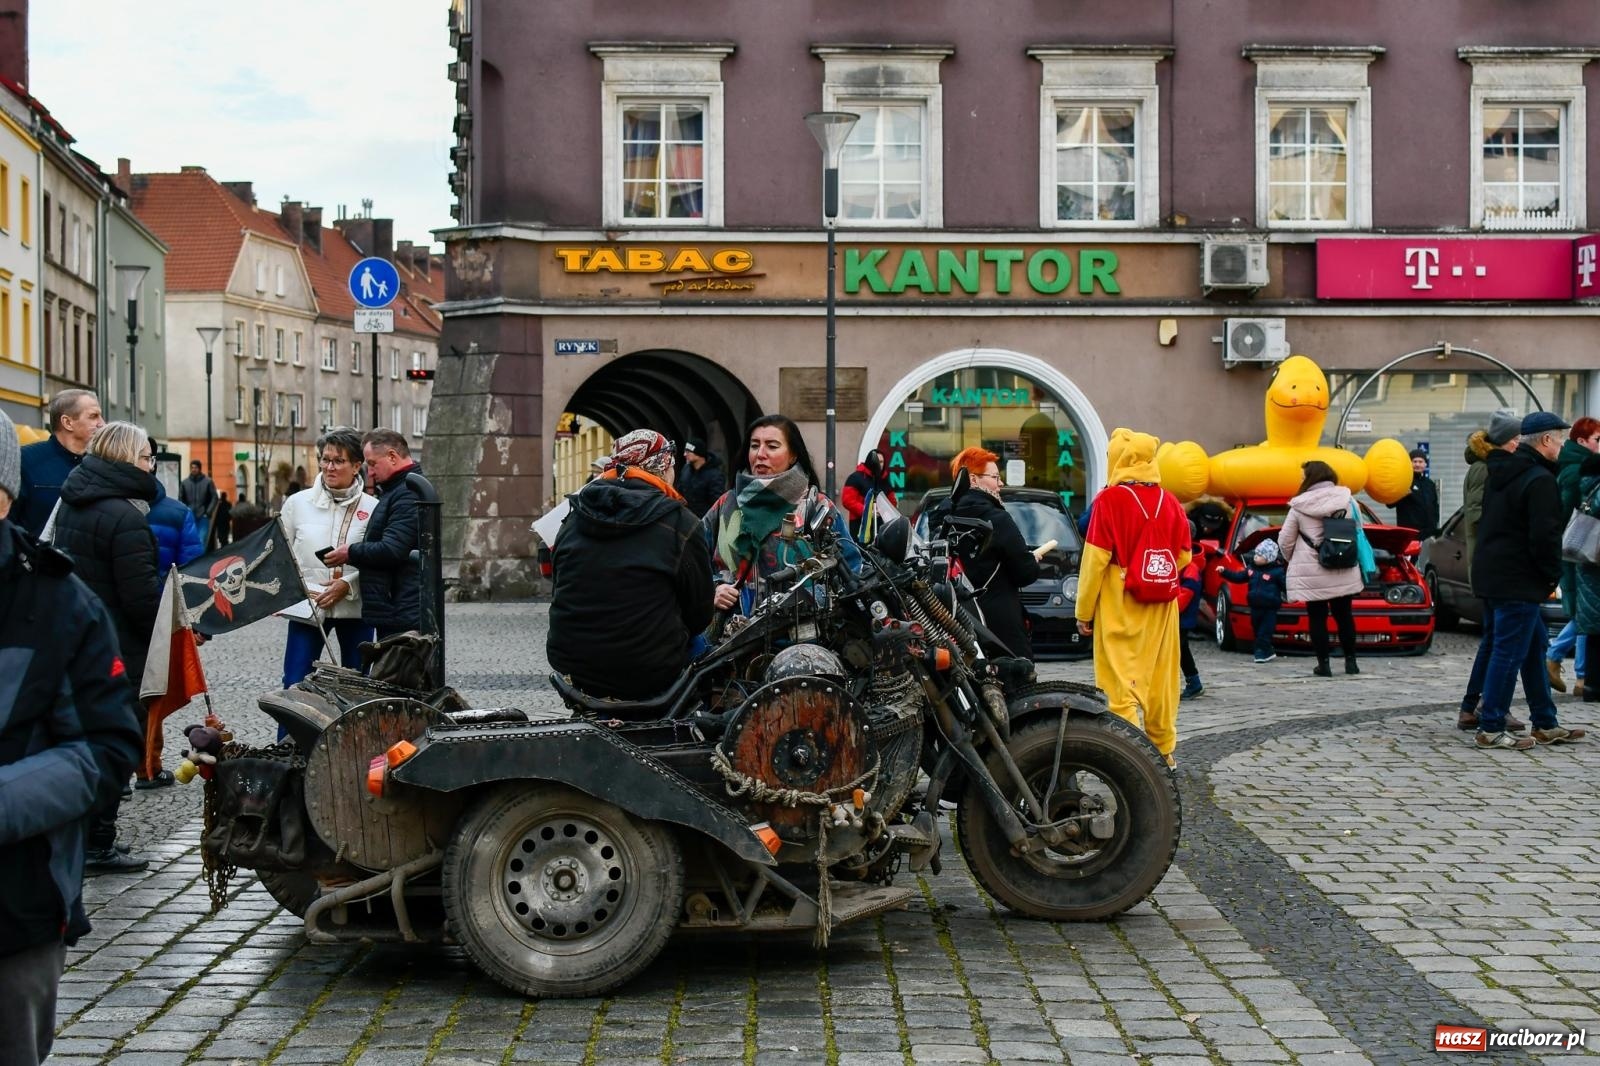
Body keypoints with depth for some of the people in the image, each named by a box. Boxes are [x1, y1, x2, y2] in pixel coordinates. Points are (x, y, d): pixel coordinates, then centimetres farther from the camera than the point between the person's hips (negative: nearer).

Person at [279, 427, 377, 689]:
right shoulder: (298, 503, 4)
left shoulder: (371, 508, -2)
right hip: (306, 608, 0)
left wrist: (348, 584, -18)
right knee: (294, 687, -3)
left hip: (354, 608, 0)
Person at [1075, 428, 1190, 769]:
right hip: (1161, 605, 5)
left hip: (1119, 604, -5)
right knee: (1159, 674, 13)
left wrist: (1084, 611, -5)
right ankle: (1163, 749, 21)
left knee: (1120, 676, -3)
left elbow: (1095, 559, -11)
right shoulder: (1169, 502, 3)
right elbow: (1184, 556, 9)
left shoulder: (1110, 500, -10)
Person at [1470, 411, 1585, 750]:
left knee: (1534, 645, 17)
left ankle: (1545, 725, 23)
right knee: (1510, 652, -5)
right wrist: (1552, 577, -6)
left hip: (1490, 573, 10)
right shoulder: (1540, 480, -16)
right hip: (1518, 582, -10)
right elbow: (1545, 536, -20)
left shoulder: (1502, 473, 14)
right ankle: (1490, 729, -1)